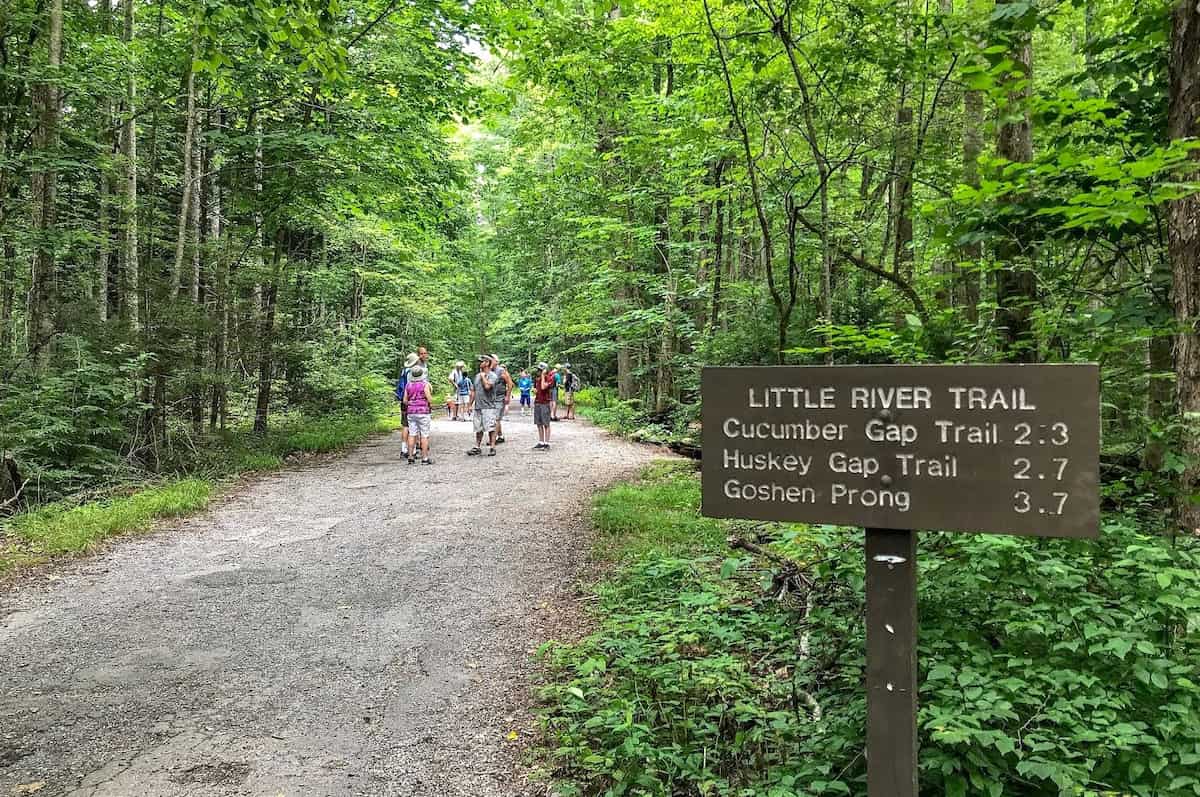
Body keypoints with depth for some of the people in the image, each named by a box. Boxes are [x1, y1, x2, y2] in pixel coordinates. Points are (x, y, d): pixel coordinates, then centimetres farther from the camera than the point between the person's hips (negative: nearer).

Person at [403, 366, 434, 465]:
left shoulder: (408, 385, 4)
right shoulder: (425, 384, -10)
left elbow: (405, 401, 6)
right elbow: (430, 399, -13)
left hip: (411, 412, 5)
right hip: (423, 412, -5)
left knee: (412, 434, 8)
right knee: (424, 435, -1)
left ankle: (411, 457, 8)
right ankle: (425, 458, -1)